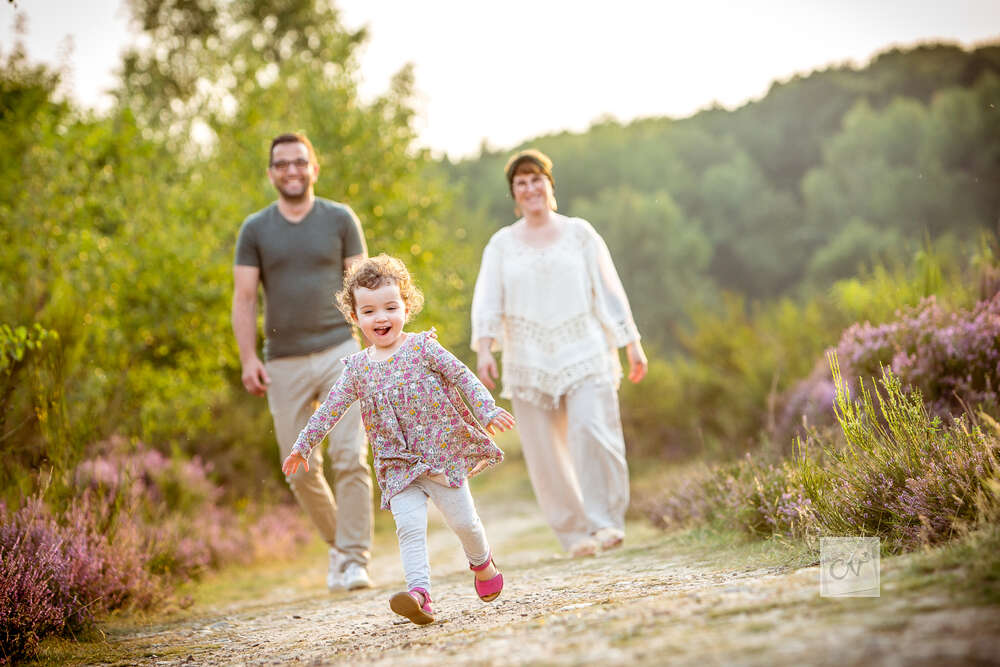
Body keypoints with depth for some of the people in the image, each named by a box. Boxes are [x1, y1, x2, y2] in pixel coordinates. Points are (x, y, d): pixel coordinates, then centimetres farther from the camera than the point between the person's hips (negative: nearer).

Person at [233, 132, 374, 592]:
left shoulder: (340, 220, 6)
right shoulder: (255, 230, 7)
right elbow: (244, 298, 4)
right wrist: (248, 358, -6)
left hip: (339, 350, -2)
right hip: (285, 363, 2)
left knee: (349, 457, -13)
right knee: (300, 470, 5)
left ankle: (355, 560, -8)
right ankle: (338, 542, 26)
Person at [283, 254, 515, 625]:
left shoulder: (423, 348, -3)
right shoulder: (358, 368, 5)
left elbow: (463, 378, -5)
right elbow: (331, 409, 12)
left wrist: (488, 411, -17)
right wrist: (303, 445, 14)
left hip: (443, 452, -2)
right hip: (398, 465, 2)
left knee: (463, 520, 2)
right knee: (409, 527, -16)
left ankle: (481, 562, 33)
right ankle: (419, 593, -27)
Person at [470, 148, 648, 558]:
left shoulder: (579, 233, 9)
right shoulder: (502, 244, 10)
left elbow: (609, 291, 10)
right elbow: (488, 301, 1)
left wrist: (632, 344, 6)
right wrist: (484, 348, -14)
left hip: (584, 354, -1)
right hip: (529, 361, 1)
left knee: (594, 430, -20)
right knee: (545, 453, -1)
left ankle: (605, 521, -12)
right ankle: (575, 533, 8)